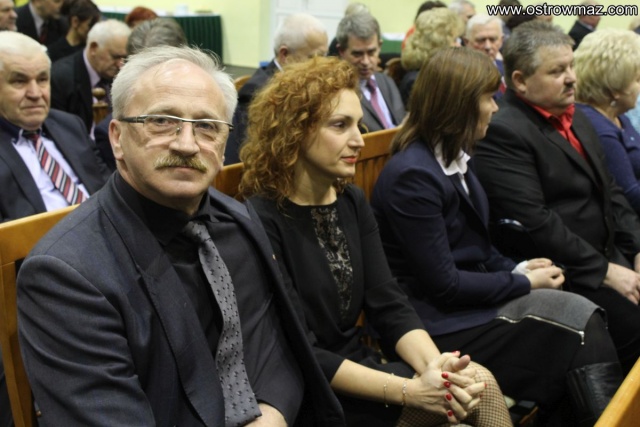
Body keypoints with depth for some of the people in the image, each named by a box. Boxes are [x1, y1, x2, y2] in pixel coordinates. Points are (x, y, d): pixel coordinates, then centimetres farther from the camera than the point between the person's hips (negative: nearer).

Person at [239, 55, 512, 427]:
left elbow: (389, 305, 1)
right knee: (479, 387, -18)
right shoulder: (261, 220, -17)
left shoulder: (352, 202, 5)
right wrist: (408, 391, -23)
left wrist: (434, 365, -18)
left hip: (361, 366, 6)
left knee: (478, 384, -18)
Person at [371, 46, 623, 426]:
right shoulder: (413, 175, -22)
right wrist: (524, 282, -12)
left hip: (468, 297, 8)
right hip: (441, 321, -8)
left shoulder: (453, 156, 7)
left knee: (582, 318, -11)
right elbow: (443, 284, -21)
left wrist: (517, 269, -2)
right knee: (581, 324, -15)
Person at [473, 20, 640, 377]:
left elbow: (610, 191, 18)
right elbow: (534, 222, -22)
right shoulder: (502, 133, -16)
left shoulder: (576, 118, 14)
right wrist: (605, 271, -17)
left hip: (607, 256, 9)